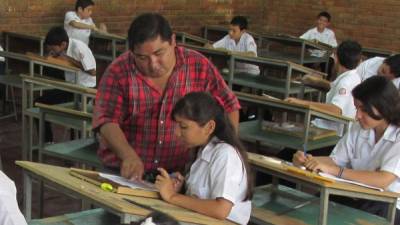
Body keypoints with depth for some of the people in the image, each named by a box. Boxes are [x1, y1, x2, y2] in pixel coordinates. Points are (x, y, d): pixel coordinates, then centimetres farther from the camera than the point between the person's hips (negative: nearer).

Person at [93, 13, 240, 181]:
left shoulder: (199, 66, -2)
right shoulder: (118, 72, -7)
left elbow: (229, 107, 8)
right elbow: (106, 122, -15)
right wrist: (129, 156, -32)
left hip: (179, 174, 1)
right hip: (125, 173, -1)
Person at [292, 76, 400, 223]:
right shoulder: (357, 129, 6)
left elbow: (383, 180, -26)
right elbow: (335, 160, 7)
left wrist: (335, 171, -30)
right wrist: (307, 161, -13)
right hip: (358, 199, 5)